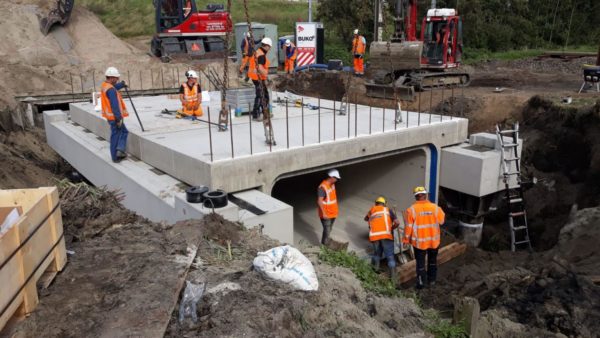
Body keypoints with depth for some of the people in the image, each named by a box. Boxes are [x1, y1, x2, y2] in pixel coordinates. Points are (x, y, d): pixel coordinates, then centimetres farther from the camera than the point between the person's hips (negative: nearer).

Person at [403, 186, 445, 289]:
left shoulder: (411, 210, -16)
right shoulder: (435, 207, -11)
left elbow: (408, 227, -10)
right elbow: (441, 221, 6)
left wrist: (406, 239, 3)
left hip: (419, 241, -2)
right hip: (434, 240, 2)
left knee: (420, 263, 12)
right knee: (432, 261, 22)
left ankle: (421, 282, 17)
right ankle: (432, 280, 33)